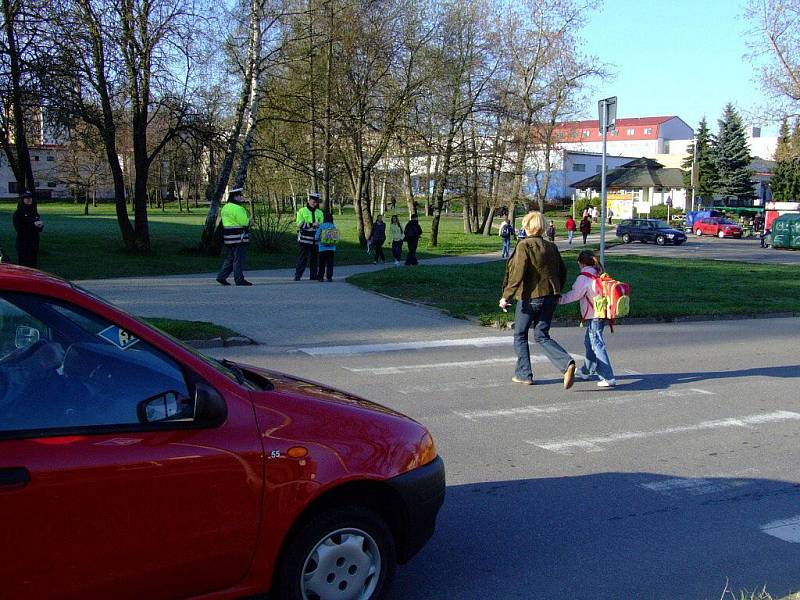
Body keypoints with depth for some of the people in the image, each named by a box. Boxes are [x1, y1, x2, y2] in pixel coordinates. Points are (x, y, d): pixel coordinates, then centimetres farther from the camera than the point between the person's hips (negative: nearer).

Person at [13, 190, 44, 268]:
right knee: (24, 265, -6)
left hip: (34, 243, 6)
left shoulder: (34, 212, 12)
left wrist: (40, 225, -11)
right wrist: (33, 225, -17)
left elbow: (40, 229, 13)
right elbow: (19, 229, -13)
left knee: (34, 265, 7)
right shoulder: (18, 213, -5)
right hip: (23, 243, -6)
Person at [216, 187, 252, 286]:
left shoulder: (226, 207, 15)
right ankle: (239, 280, 0)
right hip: (238, 237, -10)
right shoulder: (237, 208, -16)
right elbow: (244, 222, -20)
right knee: (238, 259, -4)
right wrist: (249, 220, 0)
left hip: (229, 237, 10)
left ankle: (221, 276, 13)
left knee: (230, 258, 15)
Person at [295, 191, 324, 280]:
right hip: (304, 239, -4)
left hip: (315, 240, 4)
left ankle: (313, 276, 16)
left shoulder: (319, 213, 12)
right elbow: (300, 224, -9)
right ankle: (297, 276, -2)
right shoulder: (302, 211, 1)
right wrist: (311, 224, -18)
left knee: (314, 259, 8)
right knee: (302, 258, -5)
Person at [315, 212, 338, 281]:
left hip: (322, 249, -1)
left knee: (322, 263, 7)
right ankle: (329, 277, 5)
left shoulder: (321, 227, -7)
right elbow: (337, 238, 0)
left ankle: (320, 277, 6)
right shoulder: (334, 227, -3)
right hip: (332, 249, 1)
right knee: (330, 264, 7)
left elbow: (316, 237, -5)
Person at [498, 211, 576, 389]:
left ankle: (524, 374, 17)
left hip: (530, 297, -6)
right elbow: (562, 272, 12)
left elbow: (518, 274, -18)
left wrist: (506, 296, -14)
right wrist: (556, 292, 25)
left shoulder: (524, 246, -11)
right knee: (542, 336, 12)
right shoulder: (552, 247, 8)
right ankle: (567, 363, -10)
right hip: (550, 297, 6)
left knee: (520, 335, 12)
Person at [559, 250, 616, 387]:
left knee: (597, 344, -8)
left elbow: (575, 294, -15)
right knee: (589, 341, 23)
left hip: (593, 316, -9)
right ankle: (586, 371, 37)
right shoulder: (599, 274, 14)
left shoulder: (584, 277, -11)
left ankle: (608, 378, -13)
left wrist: (560, 299, -6)